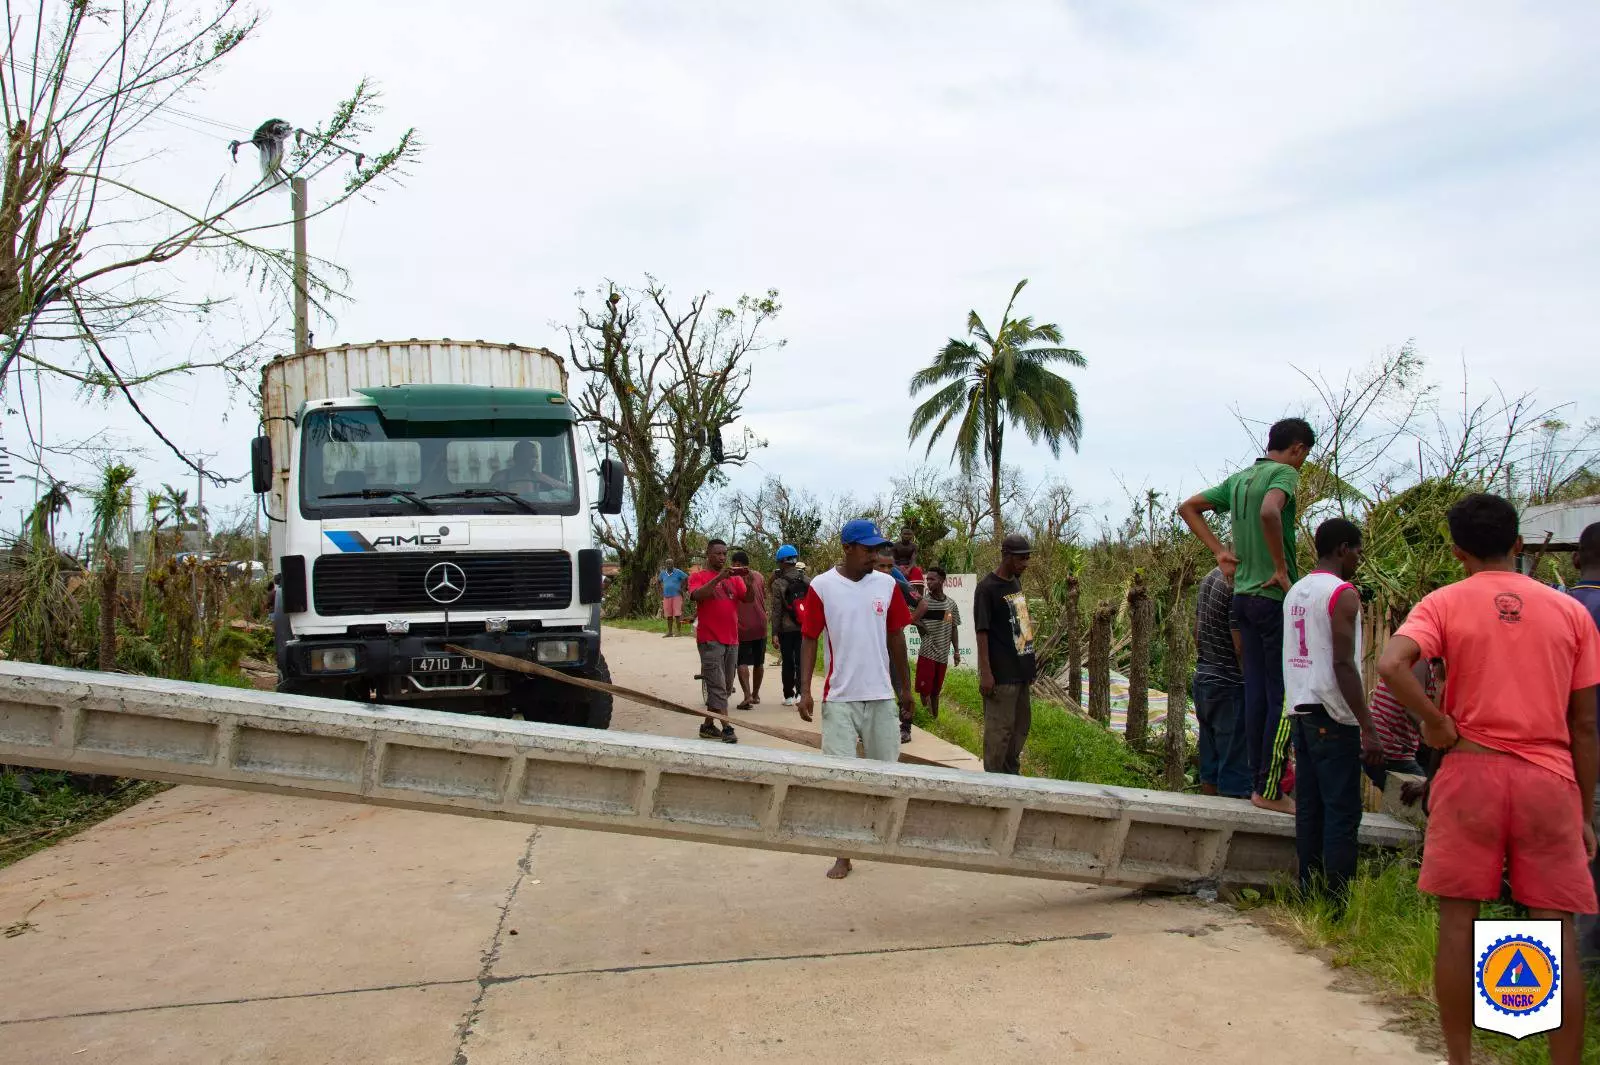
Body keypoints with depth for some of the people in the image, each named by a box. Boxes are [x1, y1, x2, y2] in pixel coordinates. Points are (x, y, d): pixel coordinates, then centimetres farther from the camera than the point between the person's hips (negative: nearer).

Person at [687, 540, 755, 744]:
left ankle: (708, 726, 21)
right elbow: (697, 595, -19)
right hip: (710, 640, -6)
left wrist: (749, 581, -17)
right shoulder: (698, 576, 1)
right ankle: (726, 729, -11)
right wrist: (719, 577, -26)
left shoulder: (734, 578, 12)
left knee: (726, 687, 11)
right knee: (718, 686, -10)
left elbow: (748, 599, 1)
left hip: (731, 640, 6)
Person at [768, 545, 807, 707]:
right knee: (801, 661, 2)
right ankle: (801, 692, -13)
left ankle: (789, 695, 13)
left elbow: (776, 611, -8)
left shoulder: (778, 583, -8)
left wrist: (774, 633, -6)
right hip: (804, 628, 2)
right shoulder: (806, 580, 4)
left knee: (787, 663, 8)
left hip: (786, 629, -2)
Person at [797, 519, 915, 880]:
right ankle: (844, 855, 8)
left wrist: (905, 686, 13)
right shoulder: (821, 587, -6)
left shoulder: (887, 585, 2)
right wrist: (805, 691, -10)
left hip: (882, 696, 3)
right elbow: (809, 639, -3)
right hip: (840, 698, -3)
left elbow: (895, 637, 10)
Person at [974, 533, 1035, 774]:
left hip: (1021, 670, 9)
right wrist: (986, 673, -19)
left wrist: (1031, 662, 18)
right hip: (1001, 673, -9)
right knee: (999, 729, -4)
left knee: (1021, 725, 17)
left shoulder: (1016, 583, 12)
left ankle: (1011, 773, 30)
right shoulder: (987, 588, -13)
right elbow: (982, 632, -15)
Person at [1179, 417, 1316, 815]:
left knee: (1257, 692, 11)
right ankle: (1270, 789, 0)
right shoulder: (1285, 473, -9)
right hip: (1276, 598, -8)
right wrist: (1282, 569, -20)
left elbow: (1188, 508, 20)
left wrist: (1219, 550, 13)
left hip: (1243, 595, 8)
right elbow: (1269, 512, -30)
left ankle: (1258, 781, 15)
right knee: (1284, 696, -2)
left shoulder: (1239, 478, 15)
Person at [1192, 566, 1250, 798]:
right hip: (1230, 685, -9)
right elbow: (1240, 645, -20)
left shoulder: (1208, 578, 10)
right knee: (1234, 768, -2)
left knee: (1209, 769, 15)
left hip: (1203, 679, 9)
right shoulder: (1236, 585, -18)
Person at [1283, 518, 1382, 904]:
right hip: (1332, 715, -8)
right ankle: (1338, 902, -4)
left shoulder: (1295, 592, 14)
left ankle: (1309, 894, 14)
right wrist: (1368, 729, -18)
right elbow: (1343, 664, -18)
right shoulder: (1343, 593, -11)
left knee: (1309, 807, 10)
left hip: (1301, 709, 8)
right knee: (1342, 813, -4)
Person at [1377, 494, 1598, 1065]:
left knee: (1458, 921, 8)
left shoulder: (1446, 603, 0)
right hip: (1549, 781, 2)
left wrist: (1436, 723, -6)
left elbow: (1390, 664, -20)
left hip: (1471, 770, -1)